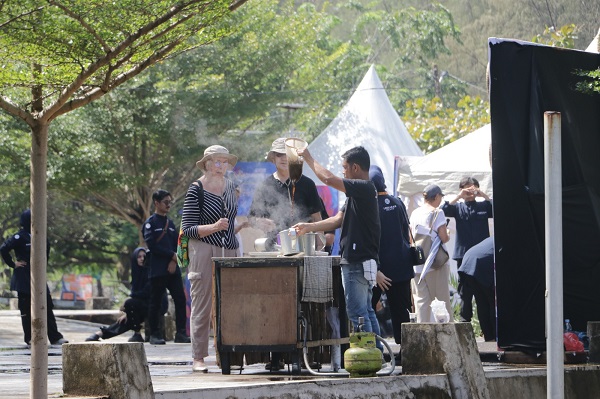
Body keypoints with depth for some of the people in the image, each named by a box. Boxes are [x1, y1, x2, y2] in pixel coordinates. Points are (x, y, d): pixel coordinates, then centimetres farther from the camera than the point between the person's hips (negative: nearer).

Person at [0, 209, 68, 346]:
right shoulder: (19, 237, -11)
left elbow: (46, 248, 29)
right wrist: (13, 264, -14)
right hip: (24, 280, -6)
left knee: (47, 308, 2)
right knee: (27, 310, 0)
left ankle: (55, 337, 3)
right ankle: (29, 339, 8)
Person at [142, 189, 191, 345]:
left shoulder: (170, 223, 16)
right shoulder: (150, 223, -2)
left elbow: (177, 245, 13)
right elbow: (152, 245, -11)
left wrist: (174, 261, -5)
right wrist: (172, 255, -10)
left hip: (173, 269, 5)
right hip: (157, 270, -5)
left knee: (180, 300, -2)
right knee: (155, 302, -1)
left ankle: (181, 334, 0)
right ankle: (154, 334, 6)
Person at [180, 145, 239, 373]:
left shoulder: (230, 187, 14)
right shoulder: (196, 189, -5)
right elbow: (187, 229, -10)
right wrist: (214, 227, -21)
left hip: (228, 252, 6)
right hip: (204, 251, -6)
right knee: (202, 306, -6)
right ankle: (198, 358, -3)